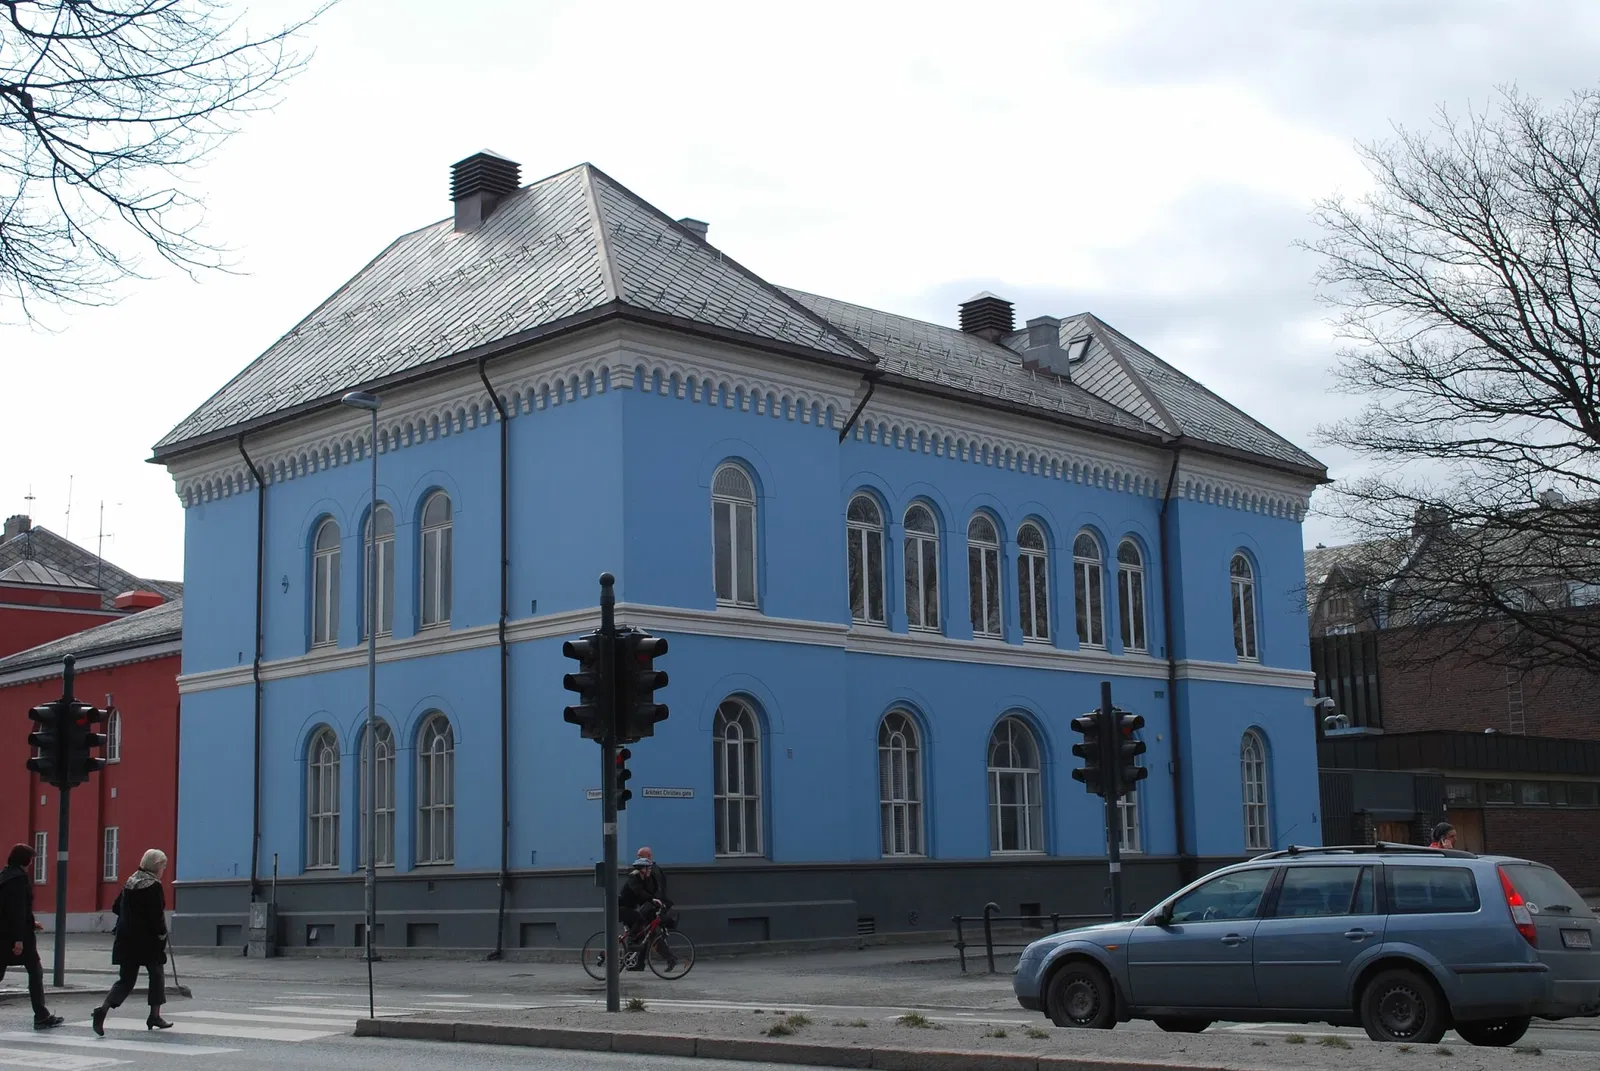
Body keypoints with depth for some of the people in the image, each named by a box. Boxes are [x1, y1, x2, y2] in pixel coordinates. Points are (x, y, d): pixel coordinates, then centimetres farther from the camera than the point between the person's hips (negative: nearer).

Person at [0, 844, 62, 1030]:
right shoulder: (19, 877, -15)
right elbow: (18, 909, -20)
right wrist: (19, 939, -22)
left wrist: (30, 923, 28)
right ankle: (41, 1017, 5)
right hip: (19, 933, -8)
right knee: (35, 971, 3)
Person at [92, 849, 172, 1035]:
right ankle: (155, 1016, 20)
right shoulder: (154, 886, -13)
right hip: (147, 939, -6)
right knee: (156, 975, 14)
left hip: (126, 938, 6)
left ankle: (103, 1009, -16)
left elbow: (116, 907, 16)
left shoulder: (131, 882, 10)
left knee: (126, 979, 7)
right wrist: (162, 933, -5)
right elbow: (156, 916, -20)